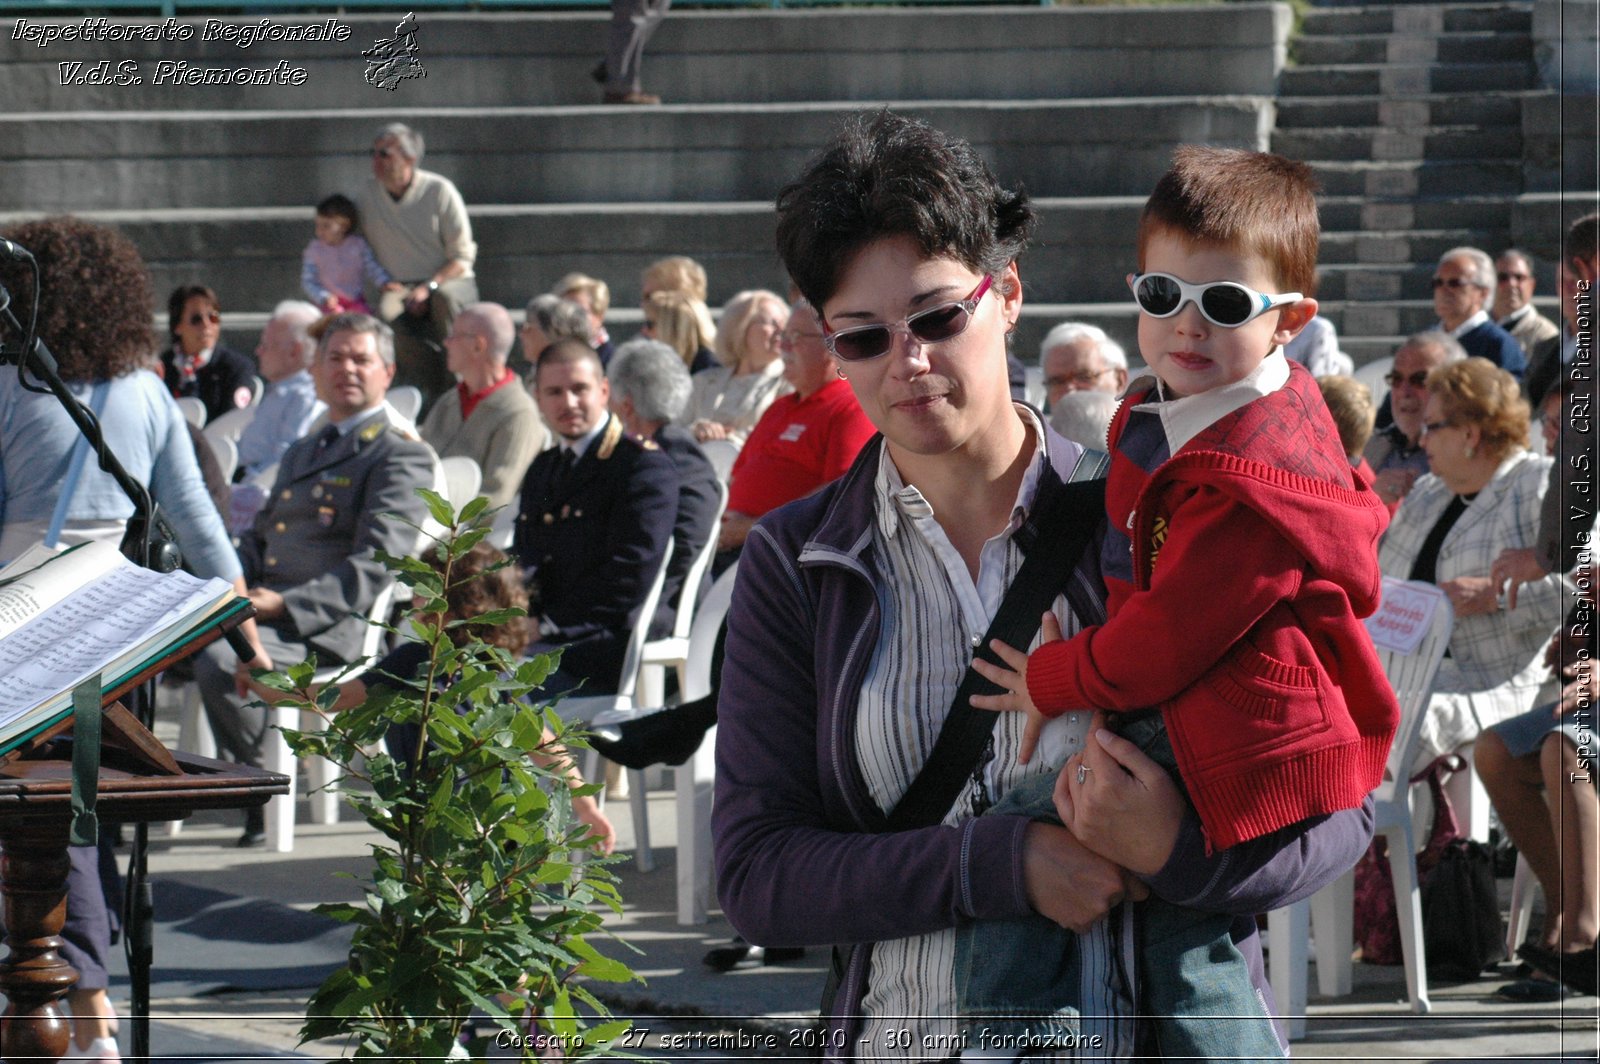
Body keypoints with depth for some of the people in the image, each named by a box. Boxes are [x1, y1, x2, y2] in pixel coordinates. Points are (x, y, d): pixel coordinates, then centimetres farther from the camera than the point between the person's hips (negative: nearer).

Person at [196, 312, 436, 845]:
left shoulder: (402, 457, 1)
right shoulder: (301, 452, 30)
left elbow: (376, 564, -10)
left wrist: (285, 604, -20)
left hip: (325, 624, -8)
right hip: (259, 604, 8)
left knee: (219, 658, -35)